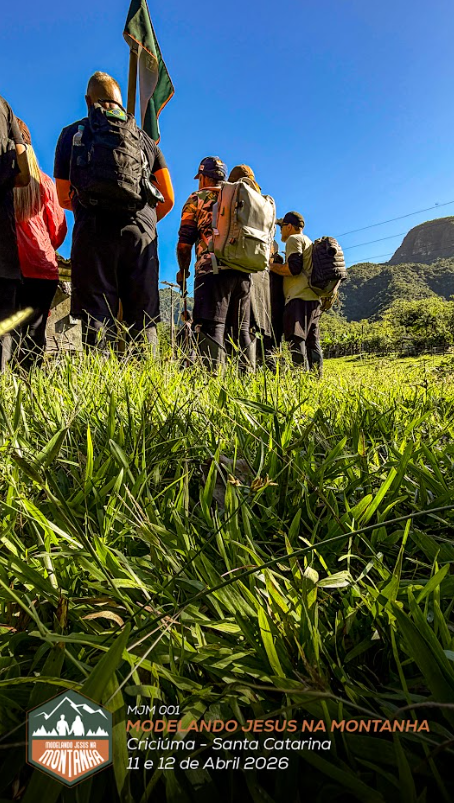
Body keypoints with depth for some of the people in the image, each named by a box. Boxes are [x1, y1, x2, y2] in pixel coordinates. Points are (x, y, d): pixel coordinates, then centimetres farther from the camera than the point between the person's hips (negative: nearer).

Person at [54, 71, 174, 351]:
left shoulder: (73, 133, 17)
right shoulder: (143, 136, 20)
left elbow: (64, 198, 17)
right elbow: (168, 199, 17)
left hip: (93, 231, -1)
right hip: (141, 232, 1)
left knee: (96, 319, -3)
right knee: (144, 321, 0)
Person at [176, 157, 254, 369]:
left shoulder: (198, 198, 11)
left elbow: (185, 240, 4)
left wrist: (183, 270, 15)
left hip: (213, 269, -5)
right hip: (244, 272, 5)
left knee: (212, 326, -13)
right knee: (242, 330, 7)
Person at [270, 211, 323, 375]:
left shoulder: (294, 239, 3)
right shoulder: (309, 242, 32)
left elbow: (293, 268, -12)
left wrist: (272, 266, 1)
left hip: (299, 298, -10)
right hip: (313, 299, 10)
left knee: (296, 341, -17)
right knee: (312, 343, 6)